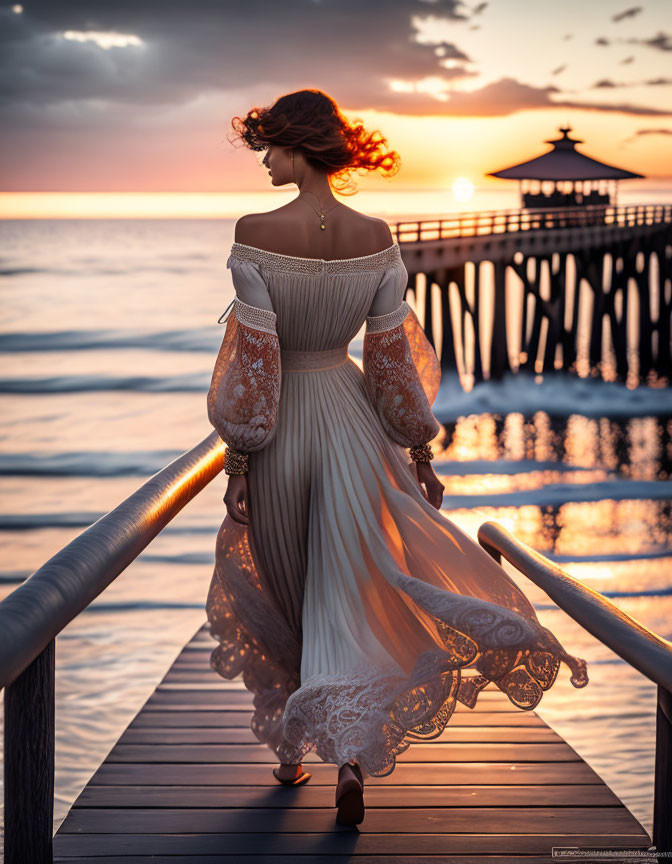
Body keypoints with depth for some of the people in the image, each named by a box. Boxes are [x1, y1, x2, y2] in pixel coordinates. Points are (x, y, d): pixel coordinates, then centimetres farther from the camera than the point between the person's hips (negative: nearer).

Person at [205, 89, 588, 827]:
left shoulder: (256, 234, -17)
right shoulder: (376, 238, -6)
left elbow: (253, 359, -17)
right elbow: (393, 357, -2)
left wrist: (237, 462, -9)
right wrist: (420, 450, 8)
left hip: (281, 428, -2)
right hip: (351, 423, 2)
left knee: (282, 600, 18)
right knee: (346, 599, 11)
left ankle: (290, 749, 32)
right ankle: (350, 755, -6)